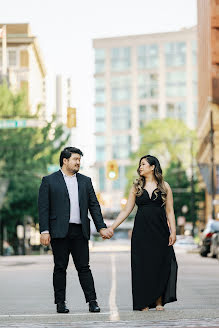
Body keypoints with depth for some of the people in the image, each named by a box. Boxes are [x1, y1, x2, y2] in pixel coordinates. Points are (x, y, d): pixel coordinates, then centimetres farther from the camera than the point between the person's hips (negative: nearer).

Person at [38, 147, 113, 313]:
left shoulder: (85, 181, 15)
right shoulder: (49, 181, 3)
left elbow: (94, 205, 14)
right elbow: (43, 207, -1)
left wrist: (101, 227, 6)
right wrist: (44, 231, -9)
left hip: (80, 231, 3)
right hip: (59, 231, -3)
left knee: (84, 267, 2)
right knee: (60, 268, 2)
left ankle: (92, 301, 2)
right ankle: (60, 303, 8)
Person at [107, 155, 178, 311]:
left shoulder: (164, 186, 6)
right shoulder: (137, 187, 8)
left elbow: (170, 211, 5)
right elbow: (126, 210, 8)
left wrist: (173, 232, -4)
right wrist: (112, 227, 1)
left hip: (160, 230, -1)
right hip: (141, 230, 1)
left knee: (160, 264, -2)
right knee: (142, 265, -1)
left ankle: (159, 301, 9)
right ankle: (144, 303, 5)